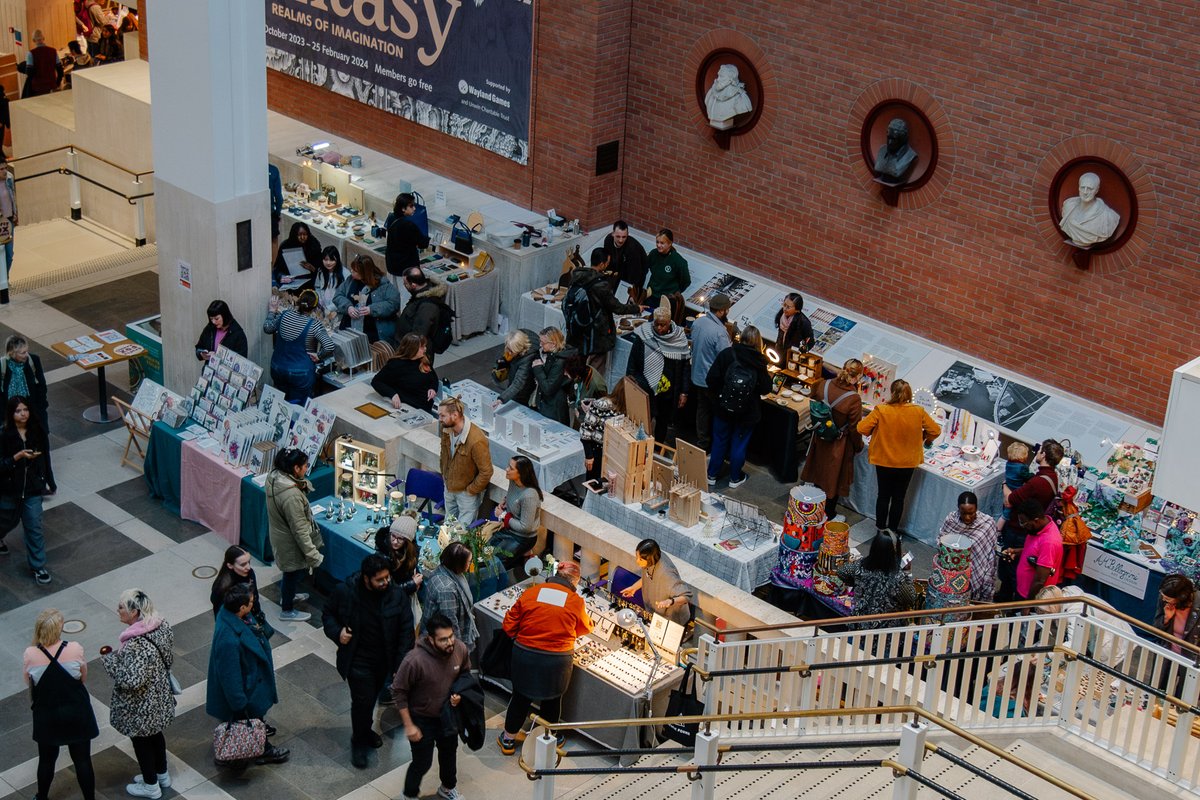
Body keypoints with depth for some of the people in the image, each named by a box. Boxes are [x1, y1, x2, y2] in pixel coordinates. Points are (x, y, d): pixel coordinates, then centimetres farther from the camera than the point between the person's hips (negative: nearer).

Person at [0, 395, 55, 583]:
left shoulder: (38, 432, -8)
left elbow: (45, 458, 5)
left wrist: (48, 482, 11)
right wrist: (18, 456, -31)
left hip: (33, 489, 1)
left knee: (34, 528, 2)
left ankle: (37, 566, 15)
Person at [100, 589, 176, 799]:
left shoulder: (137, 644, -36)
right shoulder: (161, 626, -10)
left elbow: (131, 680, -36)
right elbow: (168, 659, 4)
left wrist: (109, 657, -24)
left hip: (140, 705, -8)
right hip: (159, 696, 8)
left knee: (141, 740, 15)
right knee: (155, 734, 28)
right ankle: (162, 775, 47)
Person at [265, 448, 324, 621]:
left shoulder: (274, 477, -12)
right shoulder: (291, 496, -39)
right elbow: (299, 530, -30)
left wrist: (303, 484, -6)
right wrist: (313, 555, -24)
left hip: (279, 534, 9)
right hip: (290, 542, -9)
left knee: (291, 571, 32)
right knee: (294, 573, 17)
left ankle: (286, 595, 57)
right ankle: (287, 610, 38)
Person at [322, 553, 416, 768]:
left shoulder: (397, 596, -17)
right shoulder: (344, 592, -19)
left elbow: (406, 632, -10)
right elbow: (328, 614, 1)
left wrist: (401, 665, -12)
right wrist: (336, 632, -19)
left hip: (384, 660, 3)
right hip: (357, 660, -3)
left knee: (372, 697, 21)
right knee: (362, 700, -3)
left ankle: (366, 729, 48)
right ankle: (359, 742, 20)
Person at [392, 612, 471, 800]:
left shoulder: (461, 649, -21)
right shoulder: (415, 660, -36)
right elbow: (399, 692, -22)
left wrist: (459, 693, -15)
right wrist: (408, 725, -18)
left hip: (447, 713, 5)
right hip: (422, 718, -5)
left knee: (449, 752, 25)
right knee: (422, 762, 9)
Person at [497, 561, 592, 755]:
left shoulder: (530, 593, -6)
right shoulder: (576, 602, -9)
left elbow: (509, 626, -2)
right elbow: (585, 628, 10)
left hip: (525, 657, 1)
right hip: (557, 661, -1)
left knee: (521, 697, 19)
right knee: (552, 701, 21)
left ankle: (508, 740, 34)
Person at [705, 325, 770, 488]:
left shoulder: (726, 354, -13)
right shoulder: (759, 361, -12)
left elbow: (711, 379, -14)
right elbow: (765, 388, -7)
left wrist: (715, 396, 4)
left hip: (723, 408, 1)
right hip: (747, 412, 0)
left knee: (719, 441, 17)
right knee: (739, 443, 15)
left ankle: (712, 475, 28)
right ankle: (734, 478, 27)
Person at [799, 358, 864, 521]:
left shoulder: (823, 385, -16)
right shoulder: (854, 399, -29)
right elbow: (855, 428, -18)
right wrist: (858, 446, 0)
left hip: (819, 439, 5)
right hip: (838, 445, -5)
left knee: (819, 472, 25)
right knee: (834, 478, 15)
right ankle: (829, 515, 30)